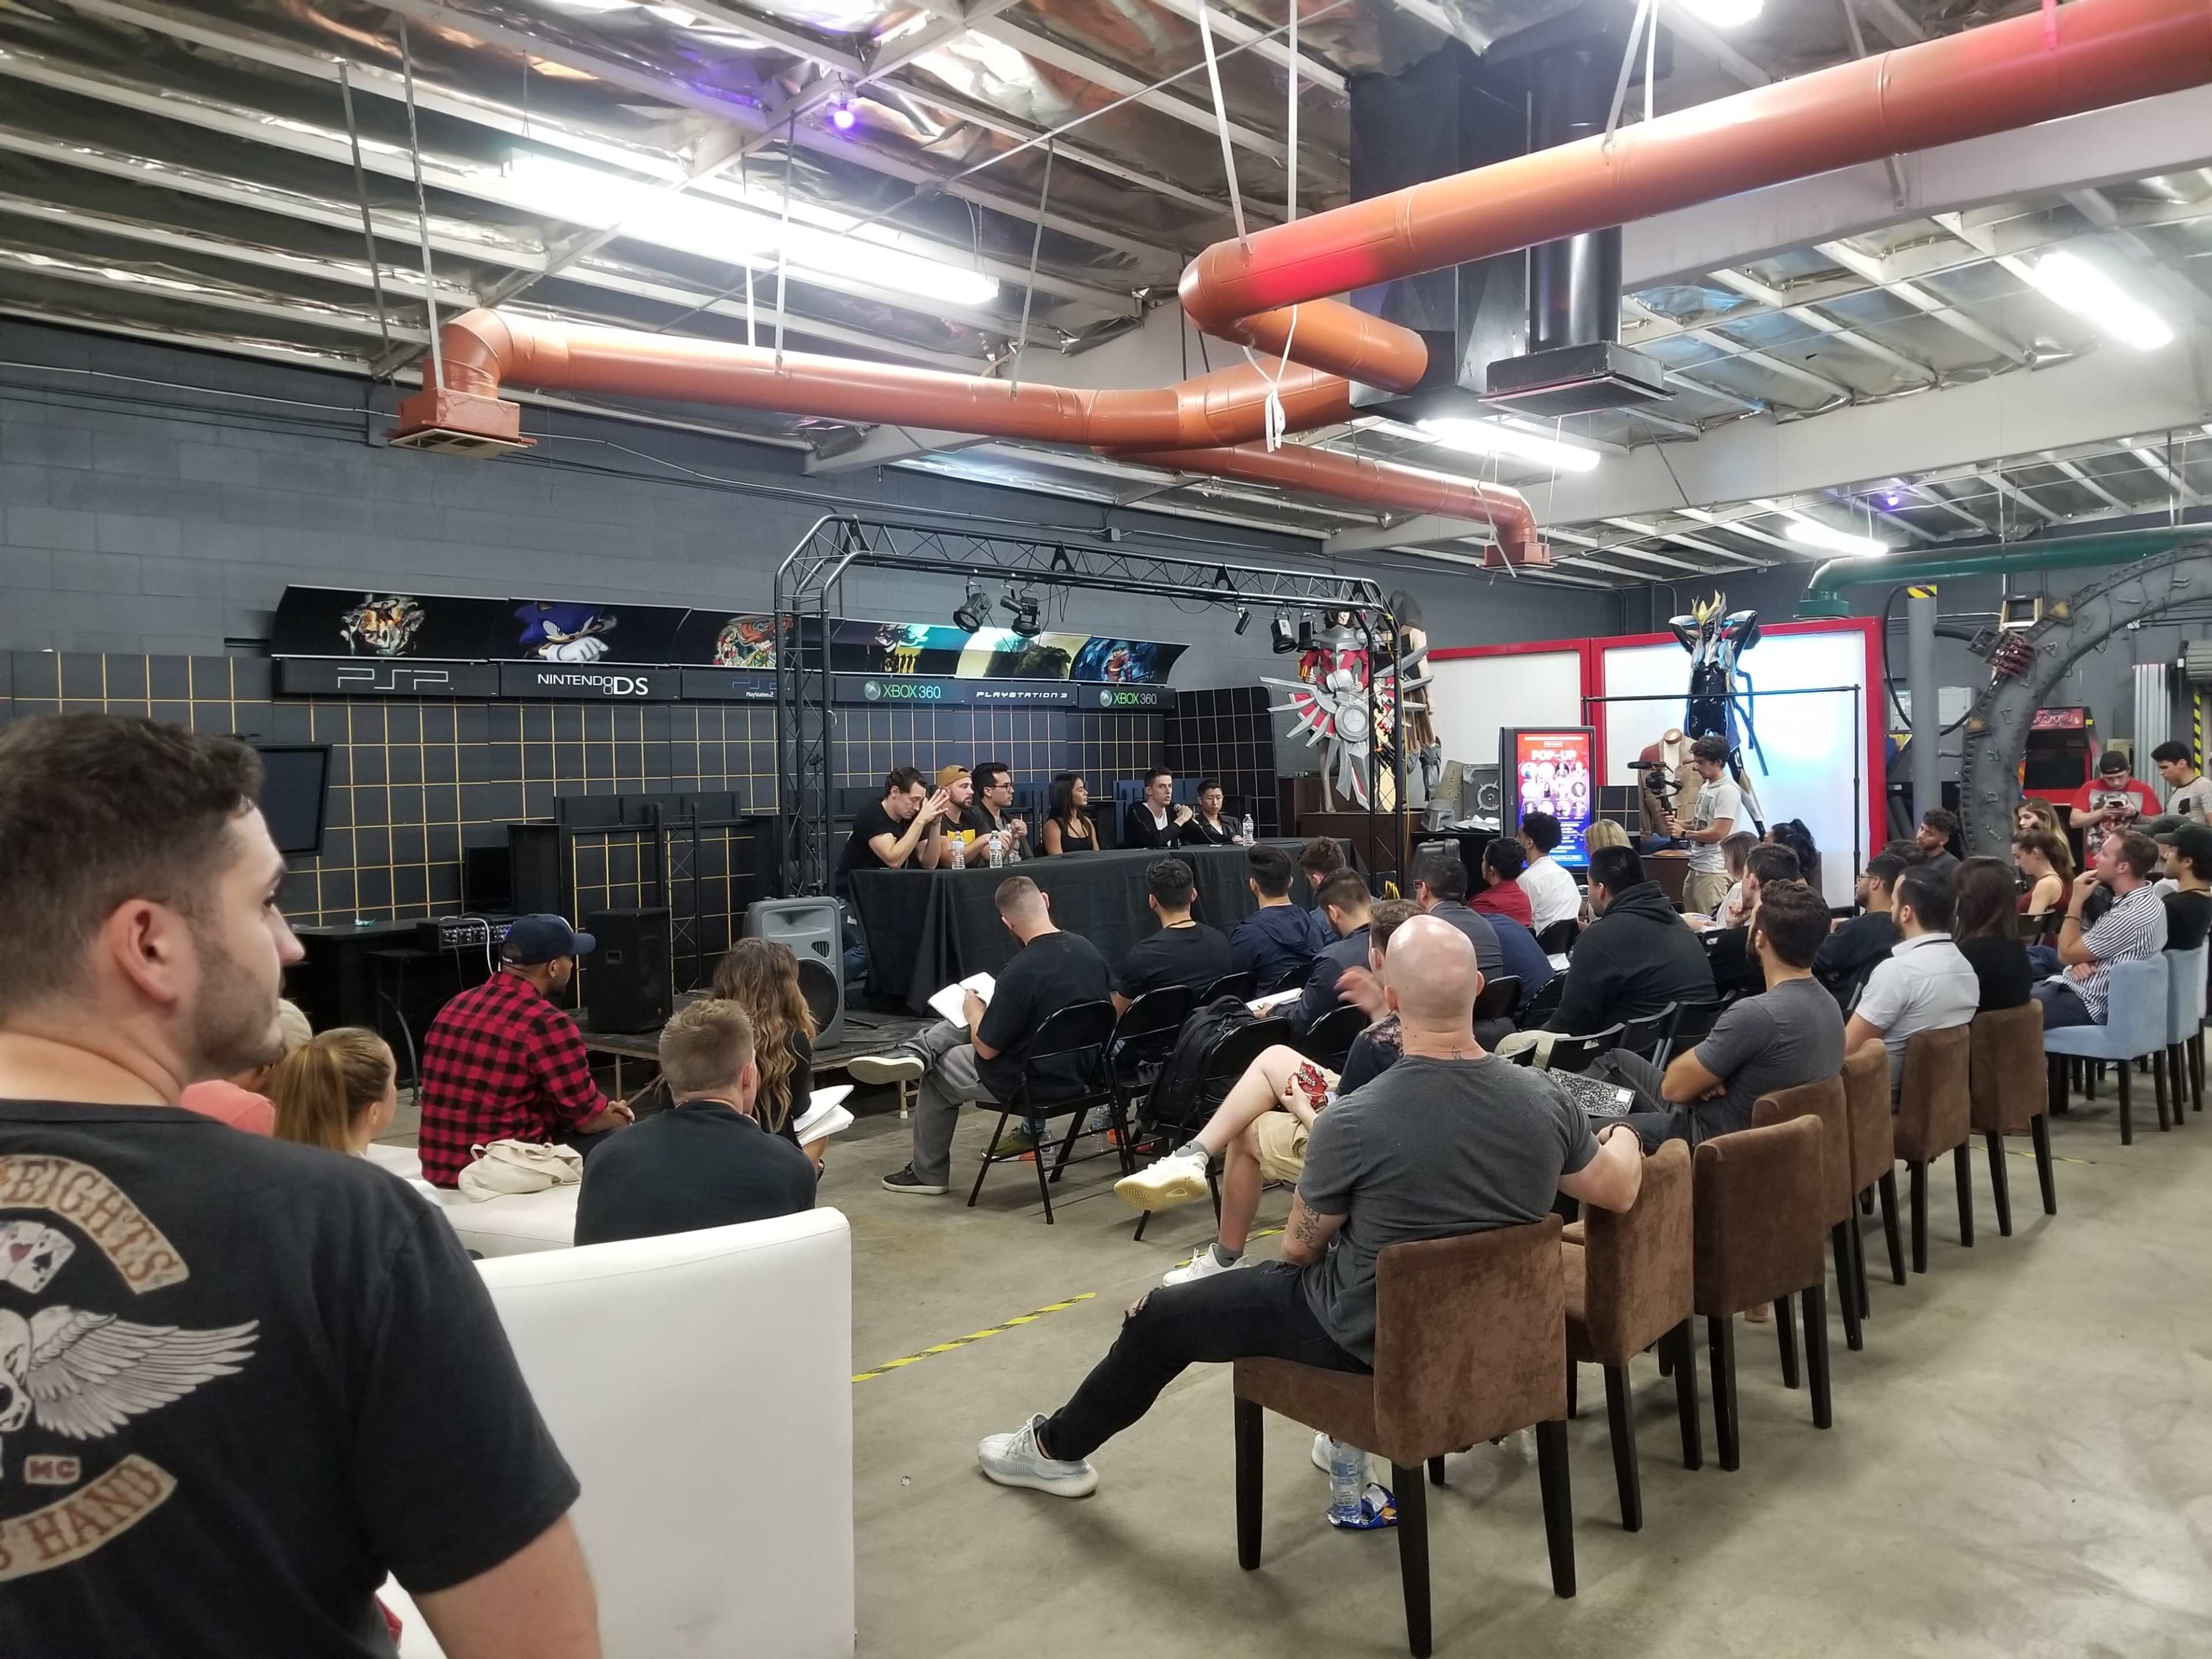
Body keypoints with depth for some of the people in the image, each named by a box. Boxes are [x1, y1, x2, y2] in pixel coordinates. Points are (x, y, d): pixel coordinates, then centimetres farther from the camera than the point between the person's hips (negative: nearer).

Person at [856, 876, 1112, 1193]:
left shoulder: (1019, 973, -29)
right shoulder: (1089, 950, -8)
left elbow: (987, 1049, -18)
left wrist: (975, 1012, 4)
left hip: (1035, 1084, -7)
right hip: (1084, 1072, 7)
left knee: (938, 1073, 19)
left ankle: (928, 1174, 30)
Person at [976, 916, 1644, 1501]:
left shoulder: (1353, 1122, -30)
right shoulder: (1543, 1098, -18)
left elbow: (1299, 1248, -13)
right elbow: (1619, 1193, 2)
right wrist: (1623, 1136, 24)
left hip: (1369, 1332, -5)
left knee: (1160, 1317, 13)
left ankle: (1056, 1449, 37)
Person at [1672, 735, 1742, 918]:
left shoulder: (1728, 791, -13)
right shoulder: (1706, 787, 16)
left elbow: (1718, 834, -19)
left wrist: (1684, 834, -12)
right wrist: (1678, 822, 4)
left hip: (1714, 870, -9)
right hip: (1696, 867, 9)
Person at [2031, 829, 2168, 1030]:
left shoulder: (2131, 916, -26)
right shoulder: (2141, 898, 6)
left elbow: (2066, 954, -15)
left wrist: (2076, 900, -10)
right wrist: (2079, 961, -8)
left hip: (2085, 1004, -10)